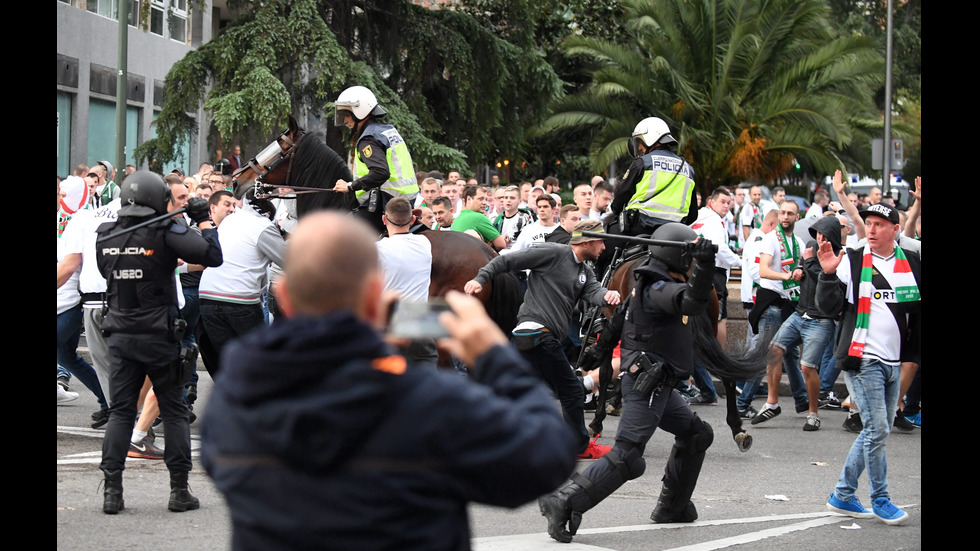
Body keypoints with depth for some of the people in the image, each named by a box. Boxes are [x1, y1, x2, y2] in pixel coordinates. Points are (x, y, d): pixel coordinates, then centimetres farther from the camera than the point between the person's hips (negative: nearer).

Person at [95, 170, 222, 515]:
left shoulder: (107, 235, 3)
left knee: (121, 411, 8)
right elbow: (212, 255, -19)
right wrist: (203, 220, -4)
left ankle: (112, 490, 2)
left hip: (120, 336, 4)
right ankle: (179, 490, 7)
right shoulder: (165, 231, -13)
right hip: (159, 337, -4)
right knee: (174, 412, 7)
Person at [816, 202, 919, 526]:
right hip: (862, 360, -5)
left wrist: (915, 353, 9)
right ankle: (880, 499, 5)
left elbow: (918, 312, 18)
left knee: (876, 432, 9)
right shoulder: (852, 262, -3)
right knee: (877, 429, -8)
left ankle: (842, 496, 18)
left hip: (894, 362, 5)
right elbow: (829, 306, -8)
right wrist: (828, 274, -21)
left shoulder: (912, 264, 8)